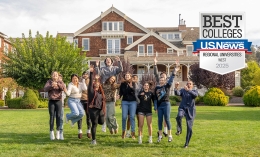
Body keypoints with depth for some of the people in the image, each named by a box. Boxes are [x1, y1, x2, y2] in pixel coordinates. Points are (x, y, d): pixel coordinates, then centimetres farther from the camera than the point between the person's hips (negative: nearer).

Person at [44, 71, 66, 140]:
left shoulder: (60, 82, 6)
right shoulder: (49, 82, 5)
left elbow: (63, 88, -13)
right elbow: (45, 89, -9)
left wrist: (57, 84, -32)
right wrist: (51, 86, -29)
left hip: (58, 101, 1)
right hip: (51, 101, -1)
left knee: (58, 116, 1)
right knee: (52, 116, -3)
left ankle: (58, 132, 9)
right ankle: (51, 132, 0)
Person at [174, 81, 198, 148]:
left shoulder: (194, 91, 7)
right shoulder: (183, 90, 8)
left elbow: (195, 95, -18)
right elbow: (177, 93, -12)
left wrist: (188, 90, -33)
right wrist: (176, 88, -33)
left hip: (190, 111, 0)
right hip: (182, 108, 0)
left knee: (189, 128, -3)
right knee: (179, 116, -37)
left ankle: (186, 144, 13)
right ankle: (179, 130, -11)